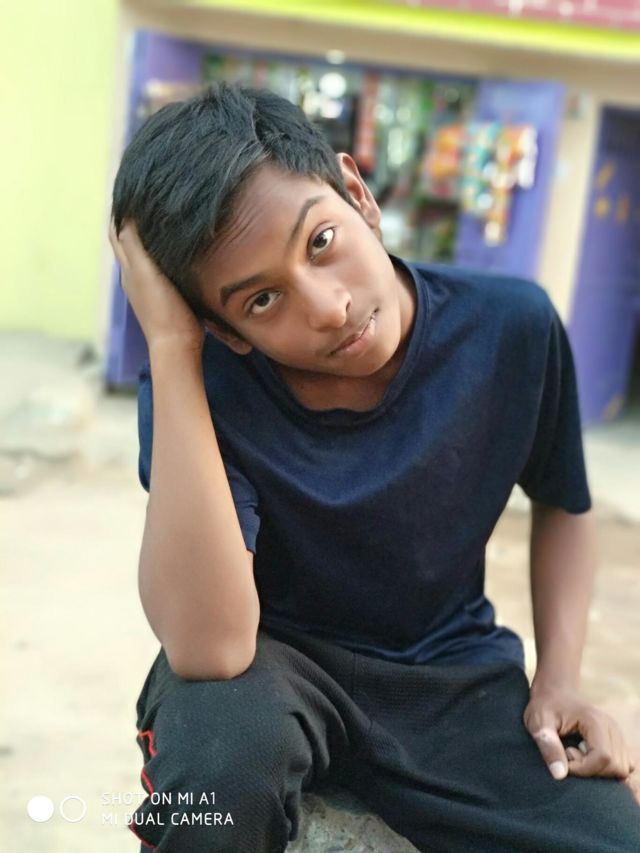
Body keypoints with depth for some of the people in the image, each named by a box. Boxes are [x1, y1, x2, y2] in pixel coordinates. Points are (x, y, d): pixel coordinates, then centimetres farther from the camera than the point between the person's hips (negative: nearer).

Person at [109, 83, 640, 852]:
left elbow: (561, 503, 6)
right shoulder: (207, 382, -23)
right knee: (220, 738, -36)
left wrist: (560, 678, -8)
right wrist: (170, 346, -37)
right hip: (275, 660, -2)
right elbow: (208, 649, -37)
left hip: (454, 672, 3)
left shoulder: (512, 328, -14)